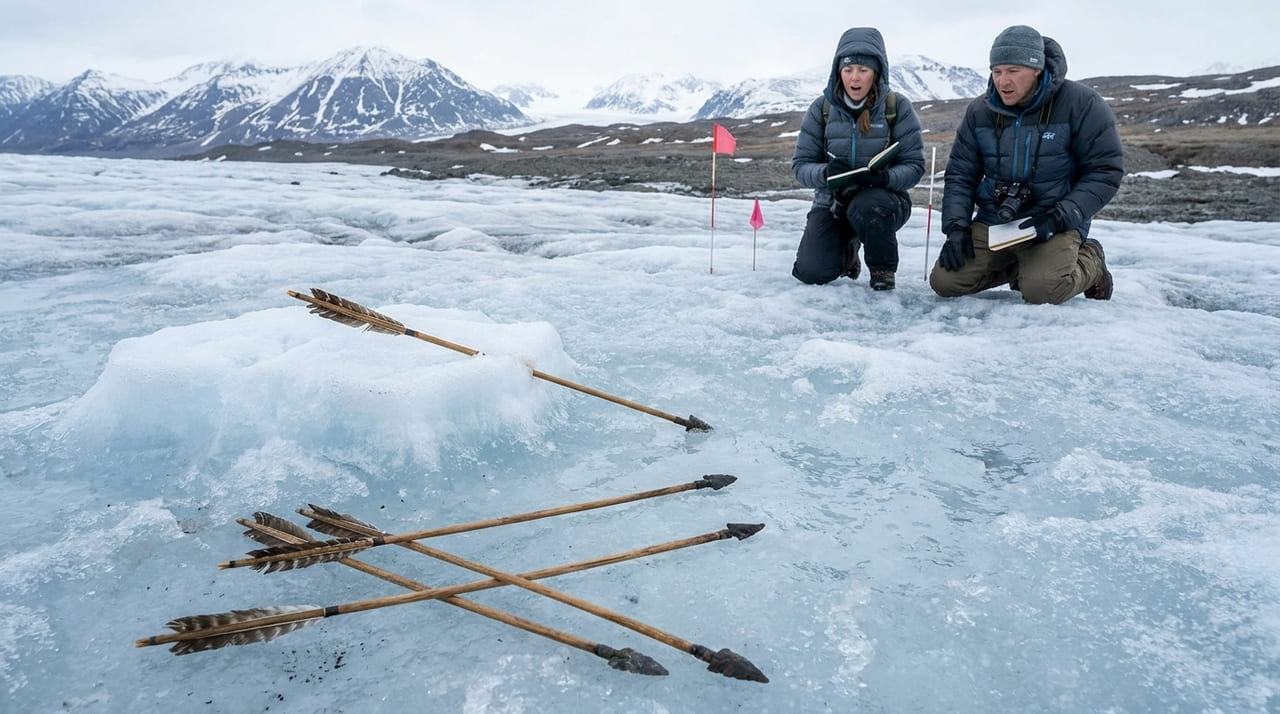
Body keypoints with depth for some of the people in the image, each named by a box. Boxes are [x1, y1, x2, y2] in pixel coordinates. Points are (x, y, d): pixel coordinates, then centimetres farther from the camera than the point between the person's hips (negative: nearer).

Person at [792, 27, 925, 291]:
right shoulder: (822, 108, -5)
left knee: (866, 207, -38)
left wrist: (885, 177, -31)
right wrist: (825, 173, -28)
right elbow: (800, 164, -6)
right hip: (832, 202, 2)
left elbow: (914, 165, -9)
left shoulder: (897, 107, -9)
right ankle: (847, 249, 22)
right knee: (811, 273, -17)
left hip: (882, 199, -2)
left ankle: (883, 269, -6)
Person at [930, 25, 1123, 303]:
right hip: (992, 222, 5)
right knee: (944, 282, -11)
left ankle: (1089, 263, 8)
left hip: (1055, 223, -4)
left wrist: (1062, 217, -19)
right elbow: (960, 175, 6)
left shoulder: (1080, 103, -10)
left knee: (1041, 290, -30)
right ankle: (1020, 266, 15)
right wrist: (956, 226, -8)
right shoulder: (980, 111, 2)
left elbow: (1106, 170, -8)